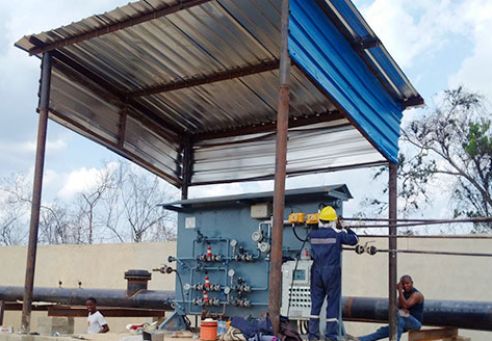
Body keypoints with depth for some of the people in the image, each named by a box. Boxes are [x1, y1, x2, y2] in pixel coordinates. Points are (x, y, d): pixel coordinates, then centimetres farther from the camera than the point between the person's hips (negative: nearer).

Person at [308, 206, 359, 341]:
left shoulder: (313, 234, 2)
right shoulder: (337, 234, -5)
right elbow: (354, 239, 6)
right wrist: (343, 227, 17)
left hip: (317, 271, 3)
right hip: (332, 271, -3)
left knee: (315, 302, 9)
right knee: (332, 302, 2)